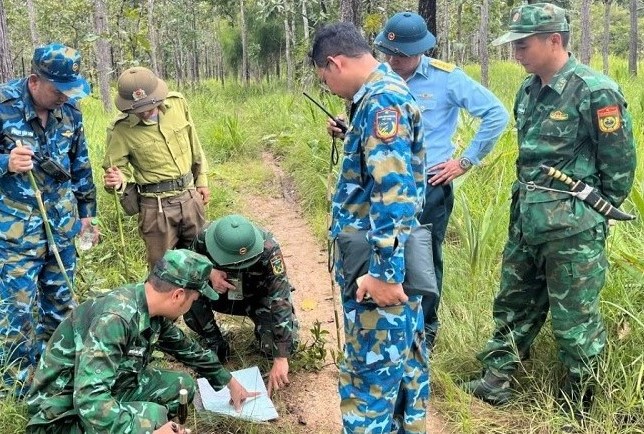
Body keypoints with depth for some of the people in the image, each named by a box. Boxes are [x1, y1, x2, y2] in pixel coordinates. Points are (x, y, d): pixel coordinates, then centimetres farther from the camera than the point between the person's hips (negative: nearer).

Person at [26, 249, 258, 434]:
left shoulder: (151, 309, -3)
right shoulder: (114, 319, -31)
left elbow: (187, 349, 15)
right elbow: (89, 400, -37)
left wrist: (231, 383, 25)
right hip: (63, 415, -9)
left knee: (181, 385, 4)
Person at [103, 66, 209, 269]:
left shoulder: (177, 103, -5)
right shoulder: (121, 129, -15)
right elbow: (117, 168, -4)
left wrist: (202, 179, 14)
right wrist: (116, 180, -27)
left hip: (190, 196, 4)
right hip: (156, 205, -4)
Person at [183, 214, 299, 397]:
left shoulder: (268, 249, -36)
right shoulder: (204, 238, -28)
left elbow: (280, 300, -38)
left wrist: (281, 359, -42)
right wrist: (209, 273, -34)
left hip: (260, 298, -2)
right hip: (222, 292, 2)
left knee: (286, 344, -26)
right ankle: (216, 345, -3)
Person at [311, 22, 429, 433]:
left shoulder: (381, 100, -19)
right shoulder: (386, 92, 14)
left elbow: (394, 193, -27)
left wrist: (384, 271, -27)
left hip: (377, 264, -10)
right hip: (395, 259, 10)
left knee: (371, 367, -1)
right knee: (403, 353, 19)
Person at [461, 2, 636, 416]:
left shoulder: (596, 92, -16)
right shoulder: (529, 91, 8)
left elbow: (620, 164, -10)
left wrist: (591, 216, -3)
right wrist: (527, 202, 18)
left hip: (572, 229, -8)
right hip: (525, 221, 8)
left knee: (574, 320, 4)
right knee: (514, 304, 16)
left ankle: (578, 407, 20)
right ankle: (495, 383, 30)